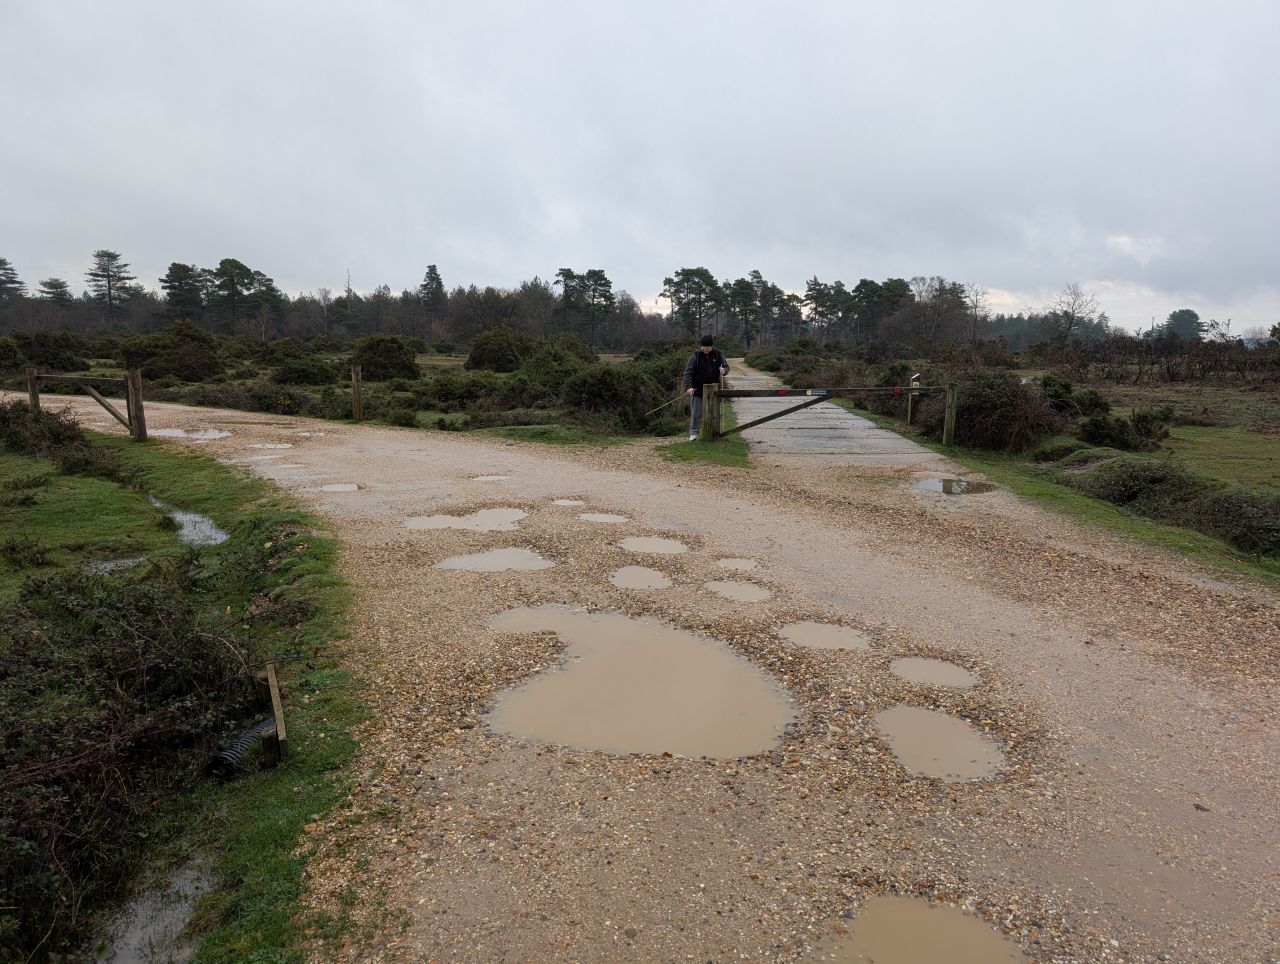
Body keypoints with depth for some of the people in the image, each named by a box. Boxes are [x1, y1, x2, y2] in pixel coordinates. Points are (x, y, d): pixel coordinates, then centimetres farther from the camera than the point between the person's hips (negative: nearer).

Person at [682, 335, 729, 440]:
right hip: (697, 390, -3)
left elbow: (726, 366, 3)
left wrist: (724, 370, -24)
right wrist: (689, 387, -26)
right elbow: (688, 372, -12)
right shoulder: (695, 356, -6)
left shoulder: (717, 354, 3)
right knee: (696, 413, -1)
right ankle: (693, 433, 6)